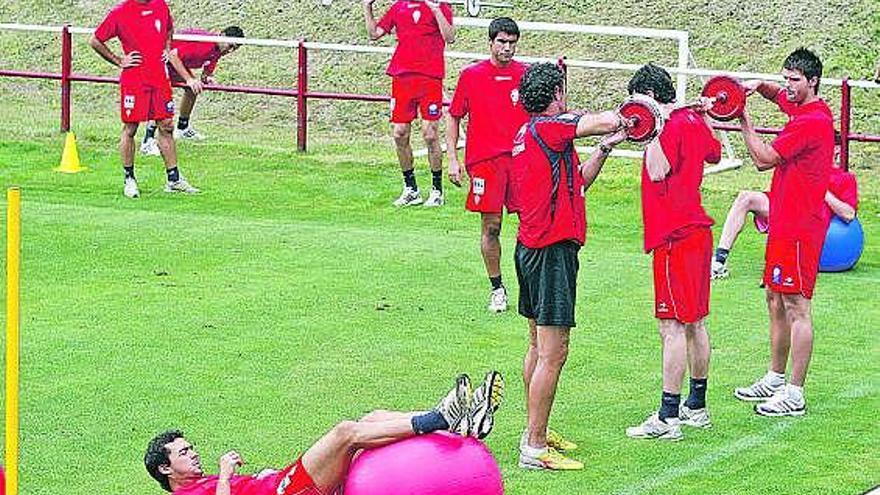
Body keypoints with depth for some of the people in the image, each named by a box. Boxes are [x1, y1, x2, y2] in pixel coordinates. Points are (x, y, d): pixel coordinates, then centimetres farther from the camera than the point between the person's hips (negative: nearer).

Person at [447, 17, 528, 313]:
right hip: (484, 160, -1)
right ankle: (496, 288, 13)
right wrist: (452, 160, 4)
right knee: (490, 226, 0)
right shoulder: (471, 75, 5)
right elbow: (454, 118, 11)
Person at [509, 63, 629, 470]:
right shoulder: (548, 127, -15)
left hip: (531, 248, 11)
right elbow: (607, 122, -22)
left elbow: (574, 185, 21)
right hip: (553, 251, -11)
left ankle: (534, 433, 30)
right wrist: (616, 120, 0)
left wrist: (604, 148, 17)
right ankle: (535, 448, -9)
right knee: (553, 352, -9)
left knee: (539, 345, 20)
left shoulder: (525, 134, 15)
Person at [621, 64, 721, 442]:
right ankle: (696, 407, 24)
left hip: (674, 238, -10)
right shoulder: (693, 122, 13)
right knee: (694, 322, 16)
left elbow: (658, 172, -29)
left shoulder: (671, 126, -16)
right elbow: (715, 154, 32)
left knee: (673, 325, -10)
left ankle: (667, 418, -10)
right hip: (697, 230, 10)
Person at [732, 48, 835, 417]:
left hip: (800, 227, -10)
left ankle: (795, 395, -7)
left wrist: (744, 120, -7)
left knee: (796, 306, -8)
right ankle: (775, 379, 27)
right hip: (784, 223, 10)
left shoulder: (813, 121, -18)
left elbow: (764, 159, -17)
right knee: (776, 300, 17)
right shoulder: (801, 108, 12)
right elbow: (779, 95, 35)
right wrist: (759, 86, 12)